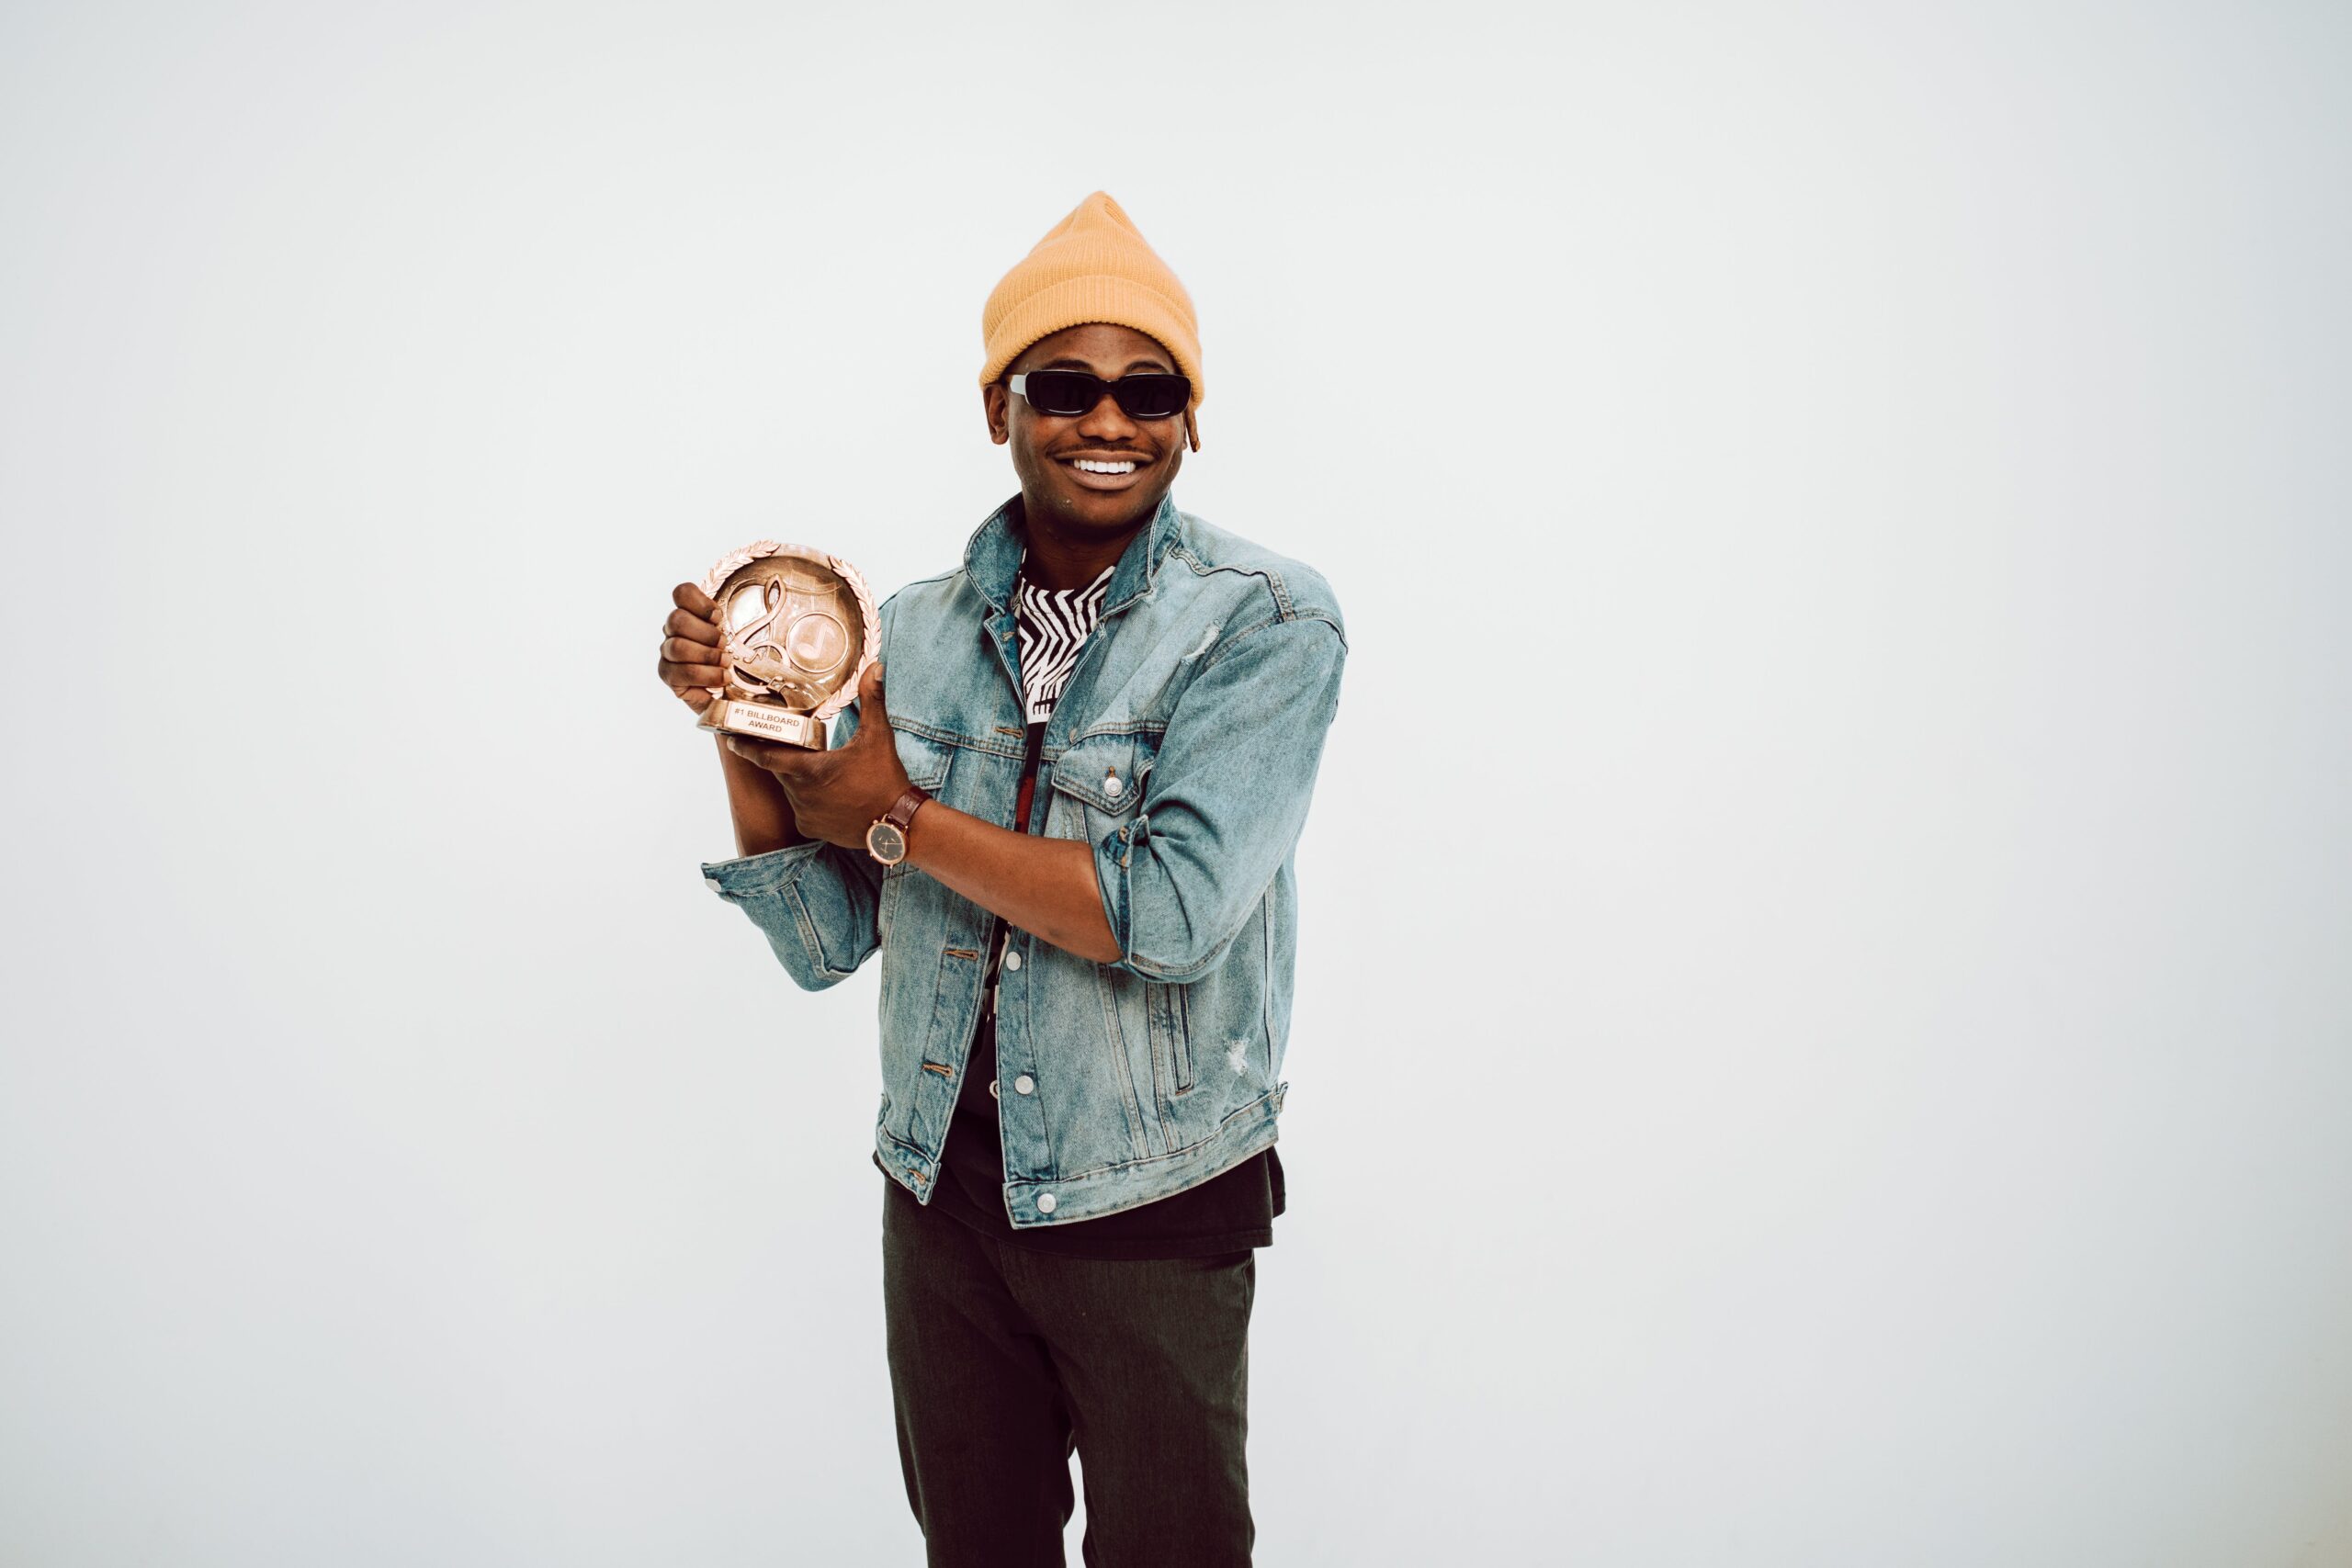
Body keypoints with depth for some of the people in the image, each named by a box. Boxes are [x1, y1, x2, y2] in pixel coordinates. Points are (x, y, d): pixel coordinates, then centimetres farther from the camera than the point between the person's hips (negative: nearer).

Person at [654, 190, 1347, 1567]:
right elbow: (826, 942, 3)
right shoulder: (918, 629, 1)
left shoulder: (1267, 621, -14)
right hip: (942, 1187, 5)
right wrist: (742, 728, -11)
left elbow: (1172, 914, -25)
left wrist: (901, 819, -16)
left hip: (1151, 1207, -4)